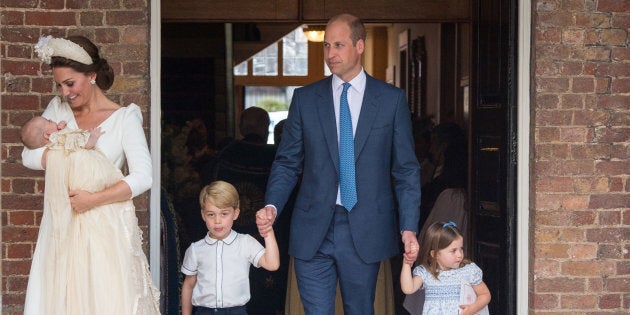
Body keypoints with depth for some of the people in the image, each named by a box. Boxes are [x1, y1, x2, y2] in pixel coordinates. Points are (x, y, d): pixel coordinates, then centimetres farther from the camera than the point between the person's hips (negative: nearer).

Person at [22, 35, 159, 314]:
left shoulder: (124, 118, -5)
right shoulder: (58, 109, 9)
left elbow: (143, 177, -12)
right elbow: (29, 155, 3)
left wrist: (93, 199, -18)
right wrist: (68, 155, -12)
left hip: (107, 227, -3)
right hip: (63, 226, 4)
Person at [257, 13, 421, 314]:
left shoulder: (392, 99, 3)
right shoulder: (305, 98, 7)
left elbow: (406, 169, 3)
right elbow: (287, 162, 8)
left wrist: (409, 227, -5)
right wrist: (271, 206, -9)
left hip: (365, 231, -1)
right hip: (313, 232, 1)